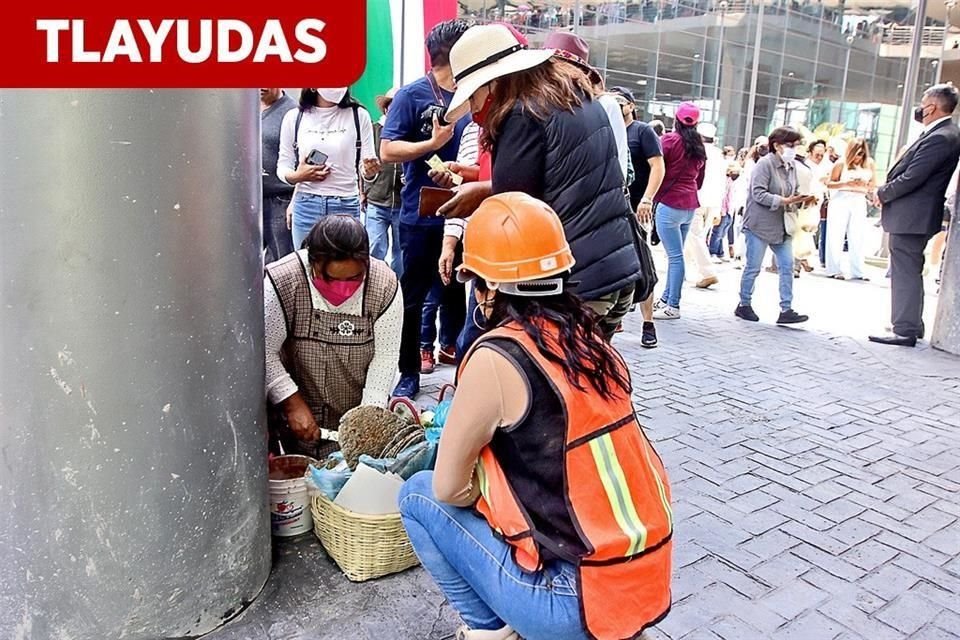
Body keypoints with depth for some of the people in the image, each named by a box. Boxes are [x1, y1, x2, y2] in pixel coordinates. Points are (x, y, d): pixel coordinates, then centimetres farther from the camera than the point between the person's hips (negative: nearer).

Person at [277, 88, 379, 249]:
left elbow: (365, 168, 2)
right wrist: (296, 176, -12)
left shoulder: (359, 115, 0)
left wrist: (370, 170, -20)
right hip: (306, 207, 1)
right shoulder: (294, 117, 3)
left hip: (347, 206, -1)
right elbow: (282, 166, 9)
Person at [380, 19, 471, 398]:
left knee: (458, 295, 13)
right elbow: (387, 150, -9)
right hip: (421, 216, -4)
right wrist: (432, 143, -17)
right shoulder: (412, 95, -5)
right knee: (412, 298, 6)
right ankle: (409, 373, 18)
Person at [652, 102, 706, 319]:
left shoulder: (669, 140, -8)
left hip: (669, 204, -7)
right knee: (676, 254, 12)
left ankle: (672, 306, -3)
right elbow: (699, 180, 18)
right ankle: (666, 298, 19)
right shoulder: (699, 147, 12)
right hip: (690, 206, 7)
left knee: (675, 256, -7)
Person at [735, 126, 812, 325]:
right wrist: (784, 201, -24)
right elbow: (759, 194, -19)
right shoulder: (764, 164, -11)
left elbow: (792, 192, 19)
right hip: (759, 224, -7)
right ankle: (744, 305, 17)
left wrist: (800, 200, -3)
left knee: (787, 266, 1)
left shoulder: (791, 167, 11)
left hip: (781, 226, 7)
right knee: (753, 267, 2)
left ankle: (786, 310, 4)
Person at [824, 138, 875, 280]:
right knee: (836, 236, -4)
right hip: (840, 202, -3)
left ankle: (857, 272, 3)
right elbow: (829, 183, -6)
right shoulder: (841, 164, -3)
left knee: (857, 238, 0)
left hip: (859, 203, 3)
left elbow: (873, 185, 10)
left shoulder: (869, 164, 8)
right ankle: (834, 270, 0)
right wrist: (846, 184, -21)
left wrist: (865, 184, -12)